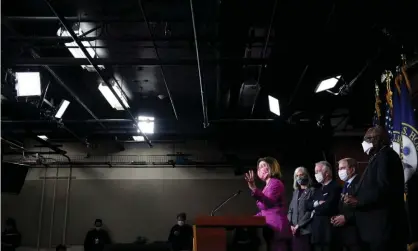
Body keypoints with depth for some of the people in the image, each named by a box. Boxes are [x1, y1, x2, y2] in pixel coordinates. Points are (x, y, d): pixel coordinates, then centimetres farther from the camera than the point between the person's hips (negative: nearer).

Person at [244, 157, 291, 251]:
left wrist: (254, 189, -37)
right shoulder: (268, 186, 21)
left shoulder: (275, 183, -7)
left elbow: (268, 203, -25)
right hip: (271, 228, 9)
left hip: (276, 228, -9)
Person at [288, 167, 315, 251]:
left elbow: (311, 211, -10)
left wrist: (299, 225, -12)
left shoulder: (312, 191, -1)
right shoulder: (295, 192, 18)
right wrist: (291, 224, 0)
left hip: (306, 230, -5)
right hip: (295, 230, 5)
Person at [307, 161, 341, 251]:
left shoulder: (335, 187, -8)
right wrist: (317, 203, -9)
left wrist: (315, 210, -2)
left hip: (328, 231, -8)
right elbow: (308, 205, 10)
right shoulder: (318, 190, 20)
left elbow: (328, 206, -19)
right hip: (316, 231, 8)